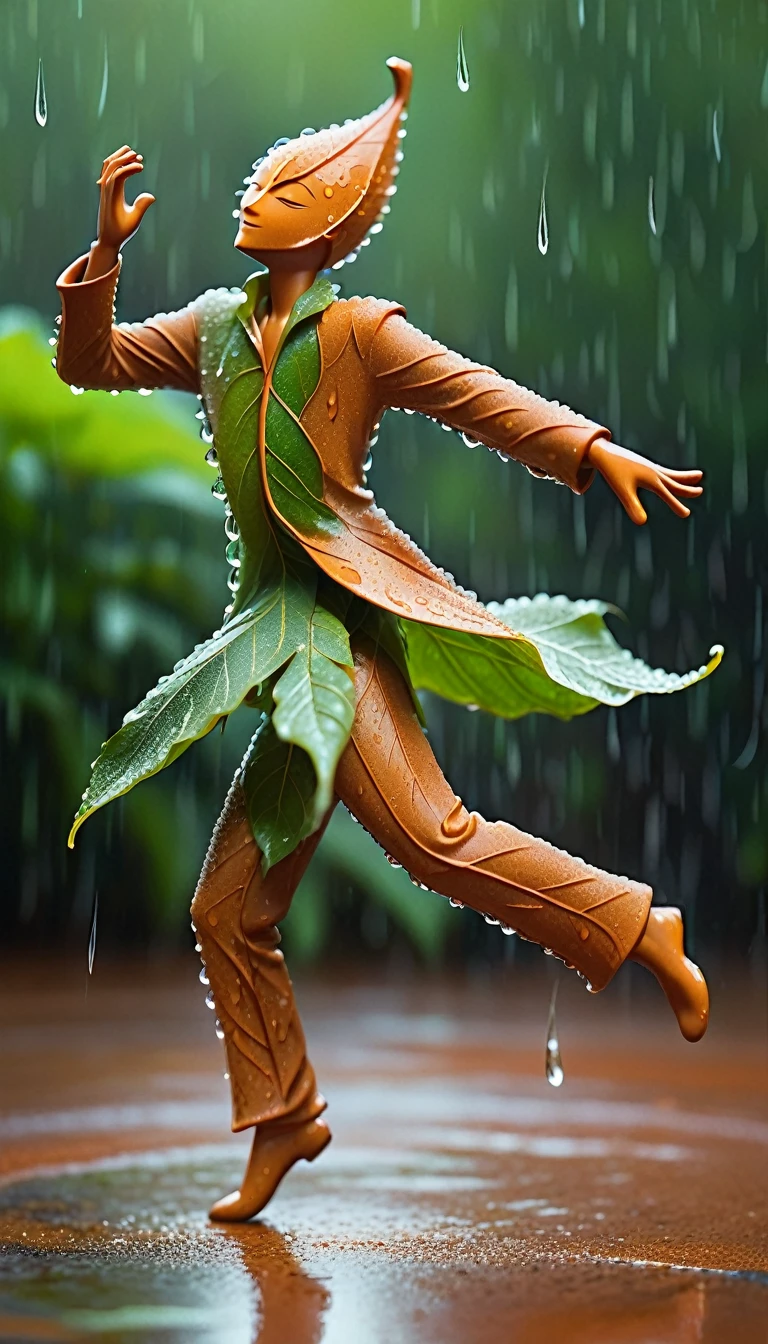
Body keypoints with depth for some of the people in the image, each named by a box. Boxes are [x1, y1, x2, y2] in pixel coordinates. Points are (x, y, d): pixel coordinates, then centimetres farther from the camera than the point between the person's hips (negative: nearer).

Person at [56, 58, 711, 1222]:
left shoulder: (358, 331, -1)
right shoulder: (214, 329, 15)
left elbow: (481, 397, -7)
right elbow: (91, 363, 19)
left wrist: (597, 450, -20)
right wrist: (106, 249, 6)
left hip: (339, 618, -6)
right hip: (276, 627, 7)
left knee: (430, 834, -26)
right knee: (230, 906, 8)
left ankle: (642, 932, -10)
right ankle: (284, 1116, 21)